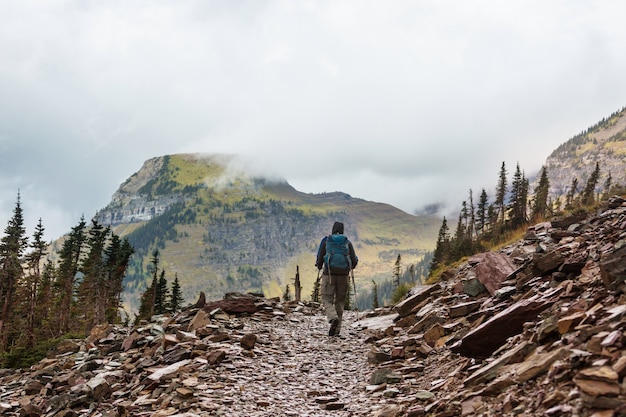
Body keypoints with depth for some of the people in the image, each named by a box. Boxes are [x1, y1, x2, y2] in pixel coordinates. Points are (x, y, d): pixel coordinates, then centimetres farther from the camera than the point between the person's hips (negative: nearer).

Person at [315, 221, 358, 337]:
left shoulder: (326, 241, 3)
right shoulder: (347, 242, 7)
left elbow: (319, 259, 0)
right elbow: (354, 260, 3)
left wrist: (319, 266, 22)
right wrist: (352, 266, 26)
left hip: (329, 274, -2)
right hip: (343, 275, 2)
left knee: (327, 300, 5)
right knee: (339, 301, 13)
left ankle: (333, 318, -25)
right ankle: (336, 329, 9)